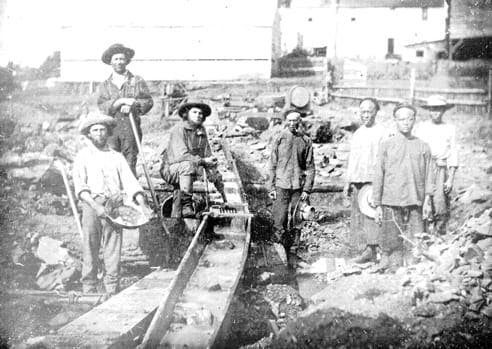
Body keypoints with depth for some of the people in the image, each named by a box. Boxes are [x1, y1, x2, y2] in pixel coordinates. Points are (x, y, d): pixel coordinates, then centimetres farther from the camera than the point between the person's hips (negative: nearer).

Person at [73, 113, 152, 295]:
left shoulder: (117, 157, 19)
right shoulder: (83, 156, 12)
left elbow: (130, 182, 8)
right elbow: (80, 186, -1)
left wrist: (142, 204, -9)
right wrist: (95, 205, -17)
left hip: (114, 207, 2)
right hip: (92, 205, -1)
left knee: (113, 254, -1)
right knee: (90, 252, -1)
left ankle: (112, 295, 3)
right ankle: (89, 292, 7)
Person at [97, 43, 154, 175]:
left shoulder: (137, 81, 12)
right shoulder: (104, 85, 14)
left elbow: (149, 101, 5)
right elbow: (101, 106, 0)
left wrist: (132, 106, -11)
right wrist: (122, 101, -13)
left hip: (131, 128, -1)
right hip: (110, 129, 1)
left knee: (130, 164, -3)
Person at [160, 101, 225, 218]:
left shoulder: (201, 132, 9)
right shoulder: (178, 130, -12)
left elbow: (208, 157, 10)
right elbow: (181, 155, -23)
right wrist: (202, 161, -25)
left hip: (185, 172, 7)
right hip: (170, 169, -7)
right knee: (187, 164, -33)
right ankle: (186, 204, -37)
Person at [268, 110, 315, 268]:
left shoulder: (306, 141, 4)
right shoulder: (280, 139, 3)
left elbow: (310, 167, 5)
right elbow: (273, 165, 5)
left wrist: (307, 189, -2)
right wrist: (271, 187, -1)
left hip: (298, 187, 1)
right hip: (281, 185, -1)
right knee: (279, 221, -6)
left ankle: (289, 252, 16)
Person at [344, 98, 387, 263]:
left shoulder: (381, 133, -3)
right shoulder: (357, 134, 18)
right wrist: (348, 182, 19)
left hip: (373, 180, -7)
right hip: (357, 181, 7)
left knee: (371, 216, -11)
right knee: (357, 217, 6)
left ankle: (371, 250, -8)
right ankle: (363, 249, 12)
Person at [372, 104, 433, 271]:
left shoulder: (423, 146, 10)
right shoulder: (386, 145, 5)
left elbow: (427, 174, 10)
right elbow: (378, 176, 5)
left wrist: (427, 199, -1)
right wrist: (377, 205, 1)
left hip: (415, 204, 2)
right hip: (391, 203, -1)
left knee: (415, 246, 1)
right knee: (391, 245, -1)